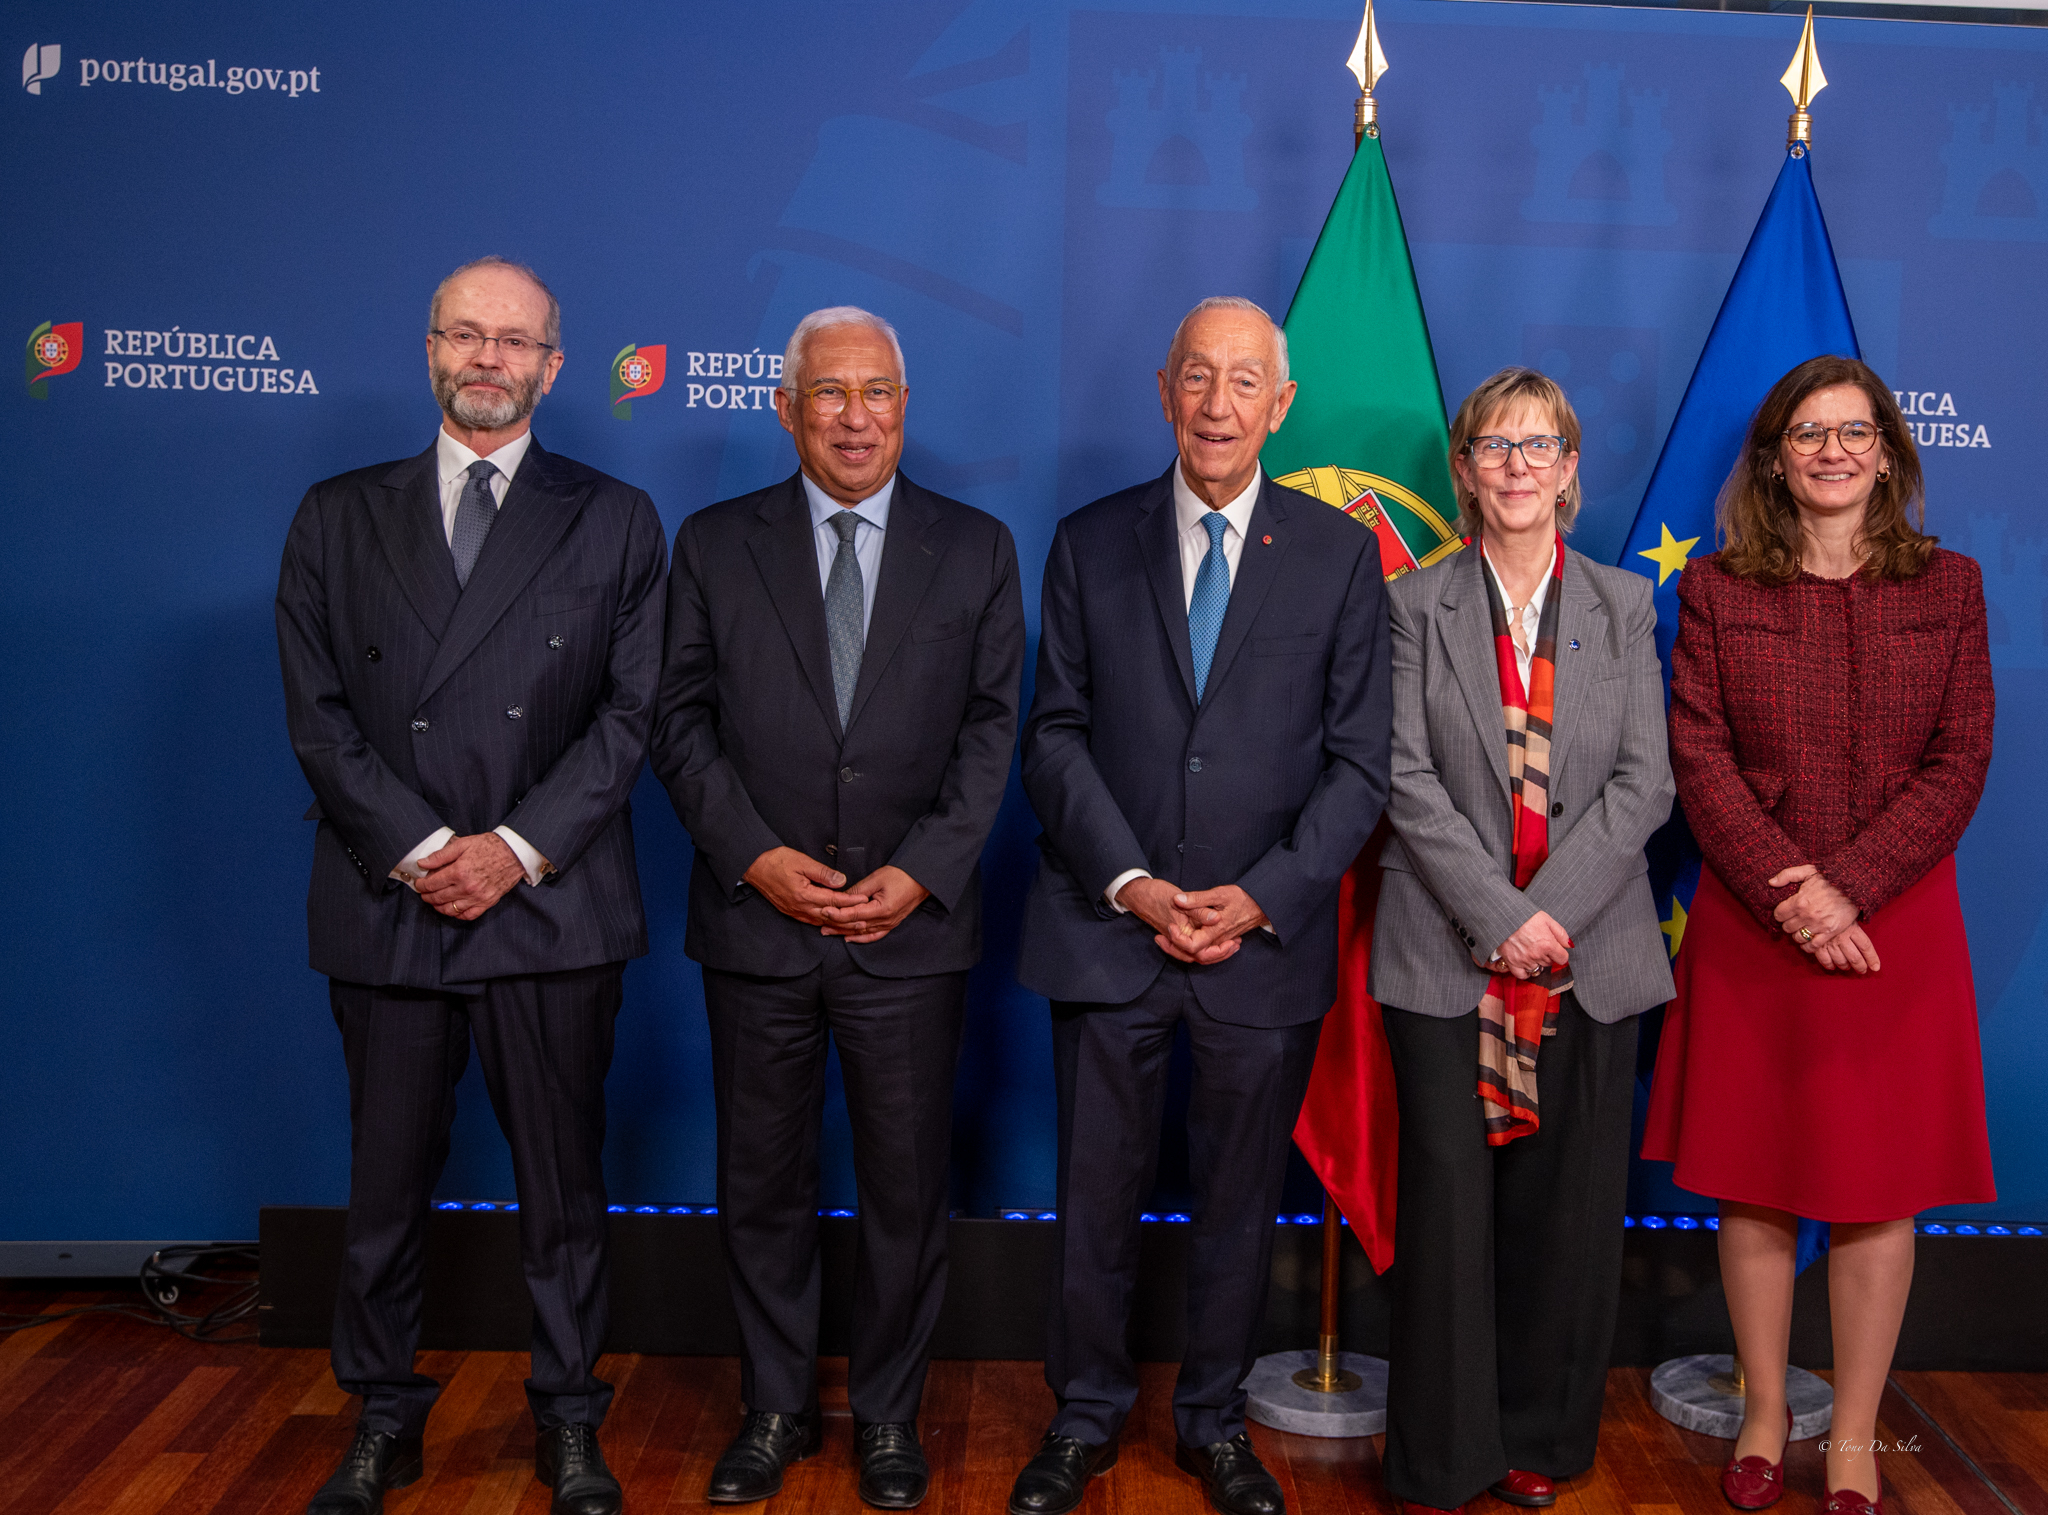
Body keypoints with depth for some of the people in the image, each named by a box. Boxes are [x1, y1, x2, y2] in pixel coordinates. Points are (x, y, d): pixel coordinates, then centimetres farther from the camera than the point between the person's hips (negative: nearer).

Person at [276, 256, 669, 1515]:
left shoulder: (615, 522, 6)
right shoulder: (339, 517, 9)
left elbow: (632, 712, -1)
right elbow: (318, 713, 1)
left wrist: (519, 845, -11)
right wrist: (420, 850, -10)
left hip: (551, 905, -1)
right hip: (387, 904, 1)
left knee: (564, 1182, 8)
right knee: (388, 1182, 11)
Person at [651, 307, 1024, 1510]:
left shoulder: (977, 549, 5)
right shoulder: (716, 545, 5)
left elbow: (991, 731, 1)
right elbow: (684, 721, 2)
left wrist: (920, 873, -10)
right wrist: (756, 857, -10)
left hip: (914, 923, 0)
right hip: (758, 919, 1)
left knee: (908, 1187, 8)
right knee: (763, 1184, 11)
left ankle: (889, 1413, 26)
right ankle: (776, 1409, 28)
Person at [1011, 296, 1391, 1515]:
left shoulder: (1341, 554, 2)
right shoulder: (1092, 543, 5)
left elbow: (1359, 762, 0)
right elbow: (1056, 736, 2)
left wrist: (1262, 898, -11)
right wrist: (1129, 883, -10)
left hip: (1267, 936, 0)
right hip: (1109, 925, 1)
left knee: (1242, 1199, 11)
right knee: (1097, 1193, 9)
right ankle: (1087, 1416, 28)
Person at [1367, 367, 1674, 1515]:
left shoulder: (1624, 606, 9)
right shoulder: (1417, 604, 4)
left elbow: (1645, 782, 1)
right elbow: (1409, 778, -4)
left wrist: (1553, 910, -11)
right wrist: (1499, 915, -13)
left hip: (1591, 950, 2)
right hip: (1446, 950, -1)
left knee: (1568, 1201, 5)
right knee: (1450, 1197, -1)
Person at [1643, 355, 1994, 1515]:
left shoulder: (1948, 587, 6)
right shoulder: (1718, 590, 4)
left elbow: (1960, 763, -1)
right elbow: (1699, 758, -3)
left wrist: (1847, 888, -13)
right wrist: (1788, 895, -14)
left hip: (1896, 927, 0)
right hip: (1750, 927, 0)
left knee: (1881, 1191, 5)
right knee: (1754, 1182, 6)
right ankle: (1766, 1416, 22)